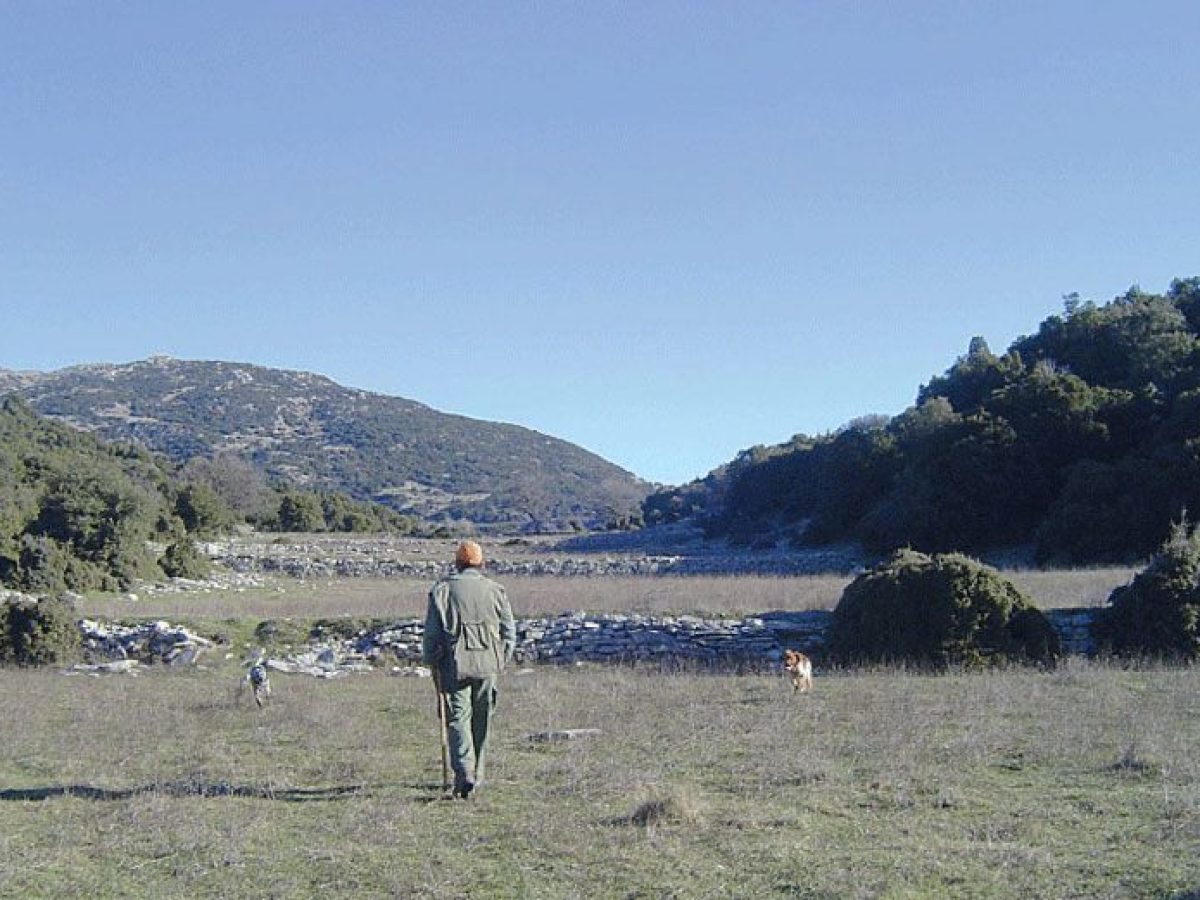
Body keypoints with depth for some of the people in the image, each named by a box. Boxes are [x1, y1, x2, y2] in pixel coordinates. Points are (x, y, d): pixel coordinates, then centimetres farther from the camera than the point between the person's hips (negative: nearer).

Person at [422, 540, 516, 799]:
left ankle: (464, 774, -16)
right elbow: (509, 632, 6)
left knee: (458, 717, 0)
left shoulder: (442, 589, 1)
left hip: (455, 664, -2)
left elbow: (431, 632, 0)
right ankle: (477, 774, 20)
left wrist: (432, 663, 9)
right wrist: (501, 662, 15)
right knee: (482, 720, 13)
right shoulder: (495, 590, 6)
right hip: (488, 665, 2)